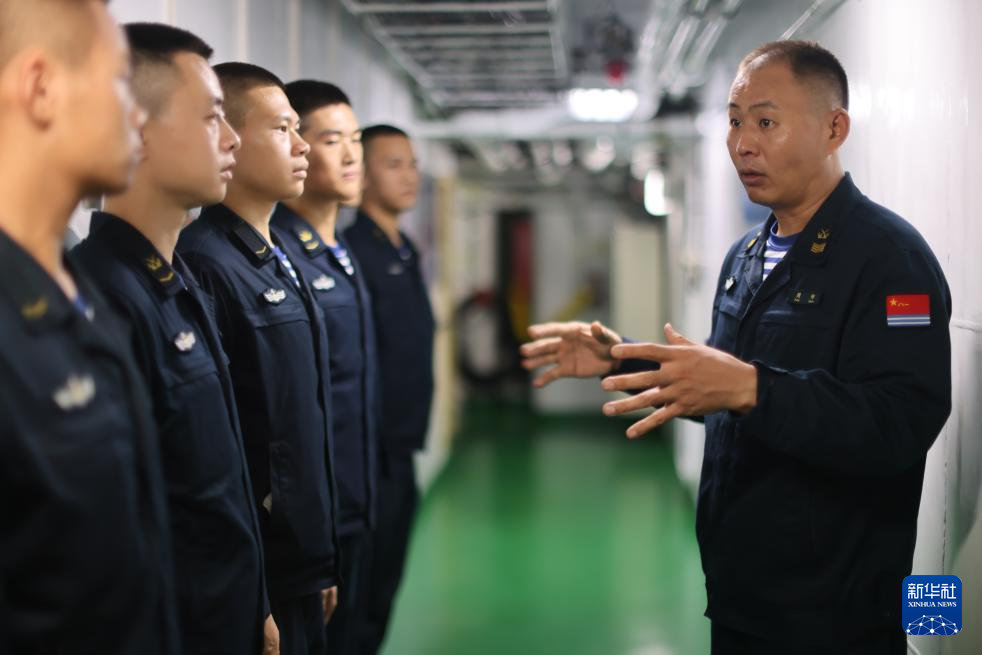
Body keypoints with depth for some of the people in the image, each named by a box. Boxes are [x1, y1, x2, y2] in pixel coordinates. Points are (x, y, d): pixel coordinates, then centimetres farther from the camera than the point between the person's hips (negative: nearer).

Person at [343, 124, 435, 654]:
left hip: (401, 452, 8)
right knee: (361, 596, 0)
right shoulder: (353, 252, -14)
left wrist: (410, 438, 16)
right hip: (370, 455, -8)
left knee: (384, 590, 16)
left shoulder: (404, 252, 14)